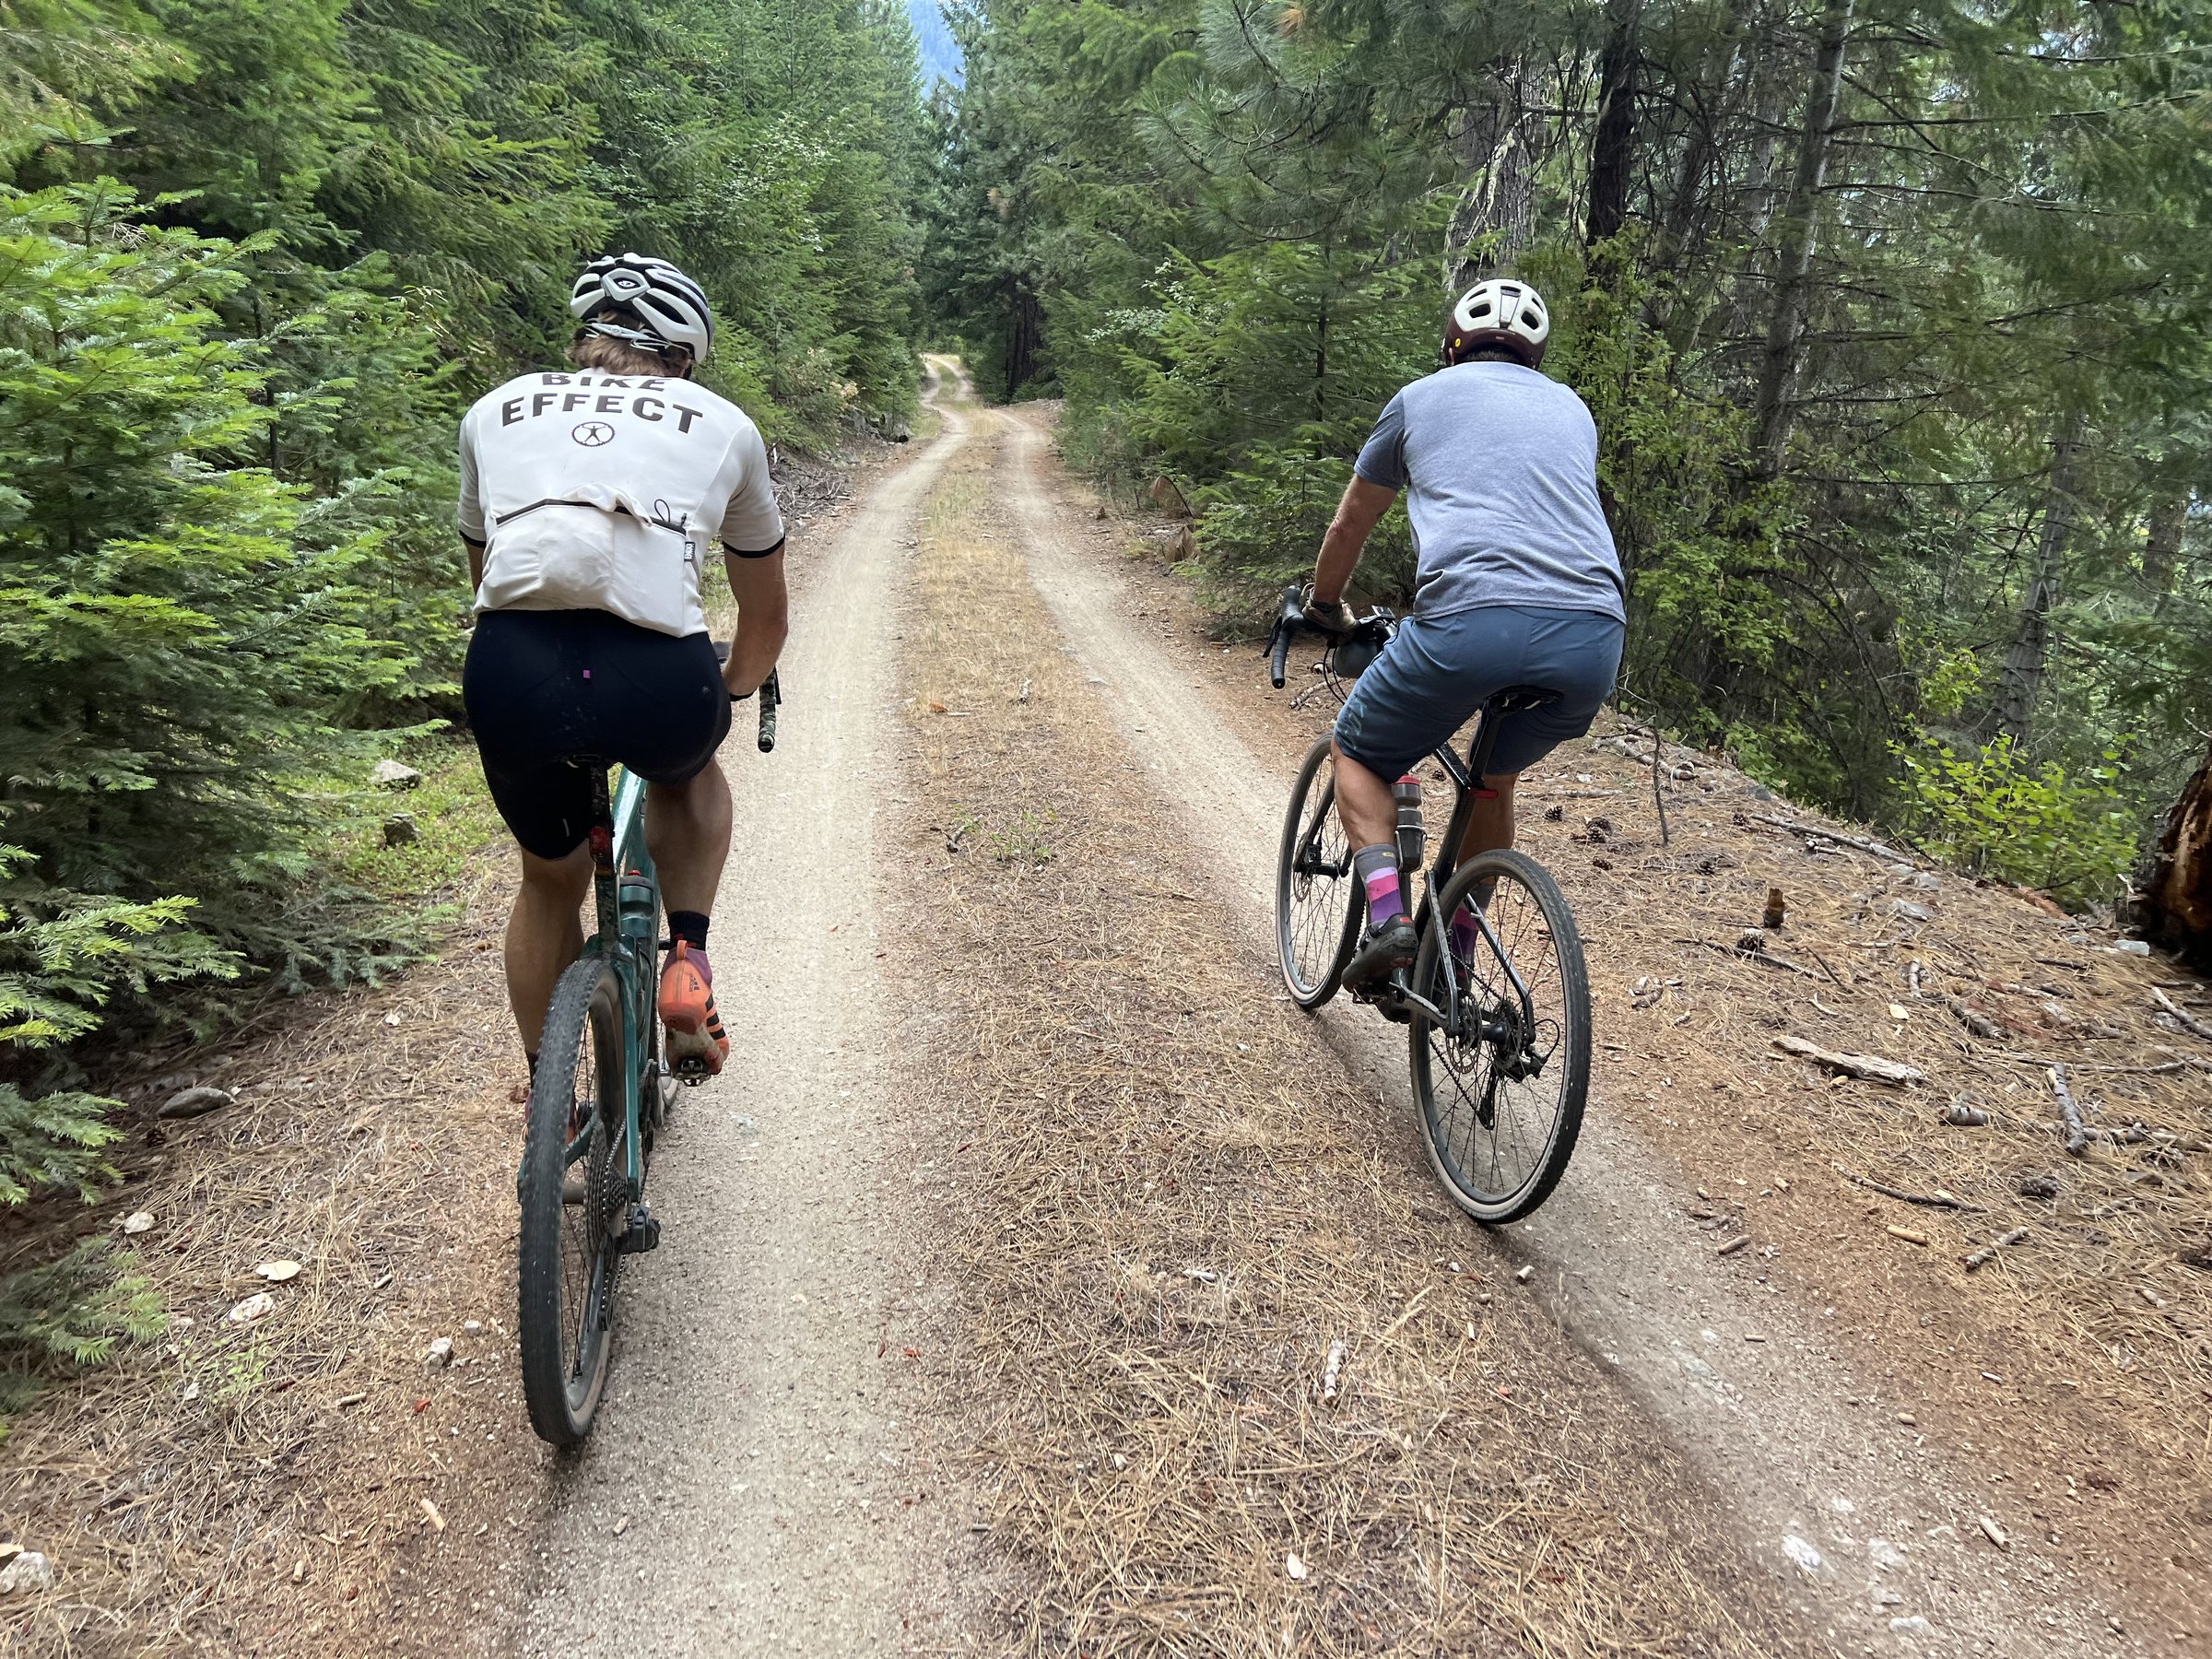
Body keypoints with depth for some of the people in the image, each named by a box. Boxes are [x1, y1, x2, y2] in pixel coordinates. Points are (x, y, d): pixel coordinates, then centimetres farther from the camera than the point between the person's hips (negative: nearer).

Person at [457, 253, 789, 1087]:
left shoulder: (495, 409, 27)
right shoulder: (722, 423, 23)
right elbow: (767, 616, 32)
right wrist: (730, 693, 52)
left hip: (512, 674, 2)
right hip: (659, 680, -1)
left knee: (551, 877, 31)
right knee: (689, 773, 37)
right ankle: (688, 961, 17)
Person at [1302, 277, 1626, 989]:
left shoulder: (1421, 397, 21)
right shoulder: (1572, 410, 30)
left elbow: (1348, 529, 30)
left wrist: (1324, 608, 49)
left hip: (1473, 622, -4)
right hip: (1595, 640, 4)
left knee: (1357, 756, 21)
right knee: (1495, 776, 31)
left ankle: (1387, 917, 1)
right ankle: (1454, 956, 34)